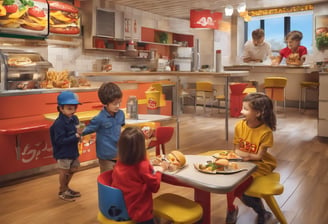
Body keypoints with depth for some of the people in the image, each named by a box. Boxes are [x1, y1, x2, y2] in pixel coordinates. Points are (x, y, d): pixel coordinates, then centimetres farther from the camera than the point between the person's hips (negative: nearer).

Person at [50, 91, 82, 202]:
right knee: (64, 172, 9)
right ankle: (62, 192, 31)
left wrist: (80, 133, -8)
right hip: (63, 153, -8)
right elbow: (59, 140, -27)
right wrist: (75, 137, -29)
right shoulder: (59, 123, -25)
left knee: (72, 170, 22)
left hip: (73, 151, 8)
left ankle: (66, 188, 44)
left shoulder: (74, 118, -2)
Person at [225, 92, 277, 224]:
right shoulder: (239, 126, -6)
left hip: (259, 164, -5)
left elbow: (259, 156, -15)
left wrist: (248, 156, -28)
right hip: (242, 162, 5)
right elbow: (237, 150, -2)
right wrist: (245, 155, -20)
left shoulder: (266, 132, -18)